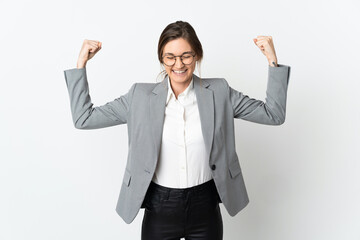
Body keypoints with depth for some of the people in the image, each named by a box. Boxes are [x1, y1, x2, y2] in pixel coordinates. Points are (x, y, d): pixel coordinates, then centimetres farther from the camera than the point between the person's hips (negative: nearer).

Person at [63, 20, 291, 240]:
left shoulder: (219, 92, -3)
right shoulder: (141, 96, -4)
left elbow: (274, 114, -1)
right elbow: (84, 118, -1)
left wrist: (273, 61, -8)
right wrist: (81, 63, -5)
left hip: (205, 209, 1)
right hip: (159, 209, 0)